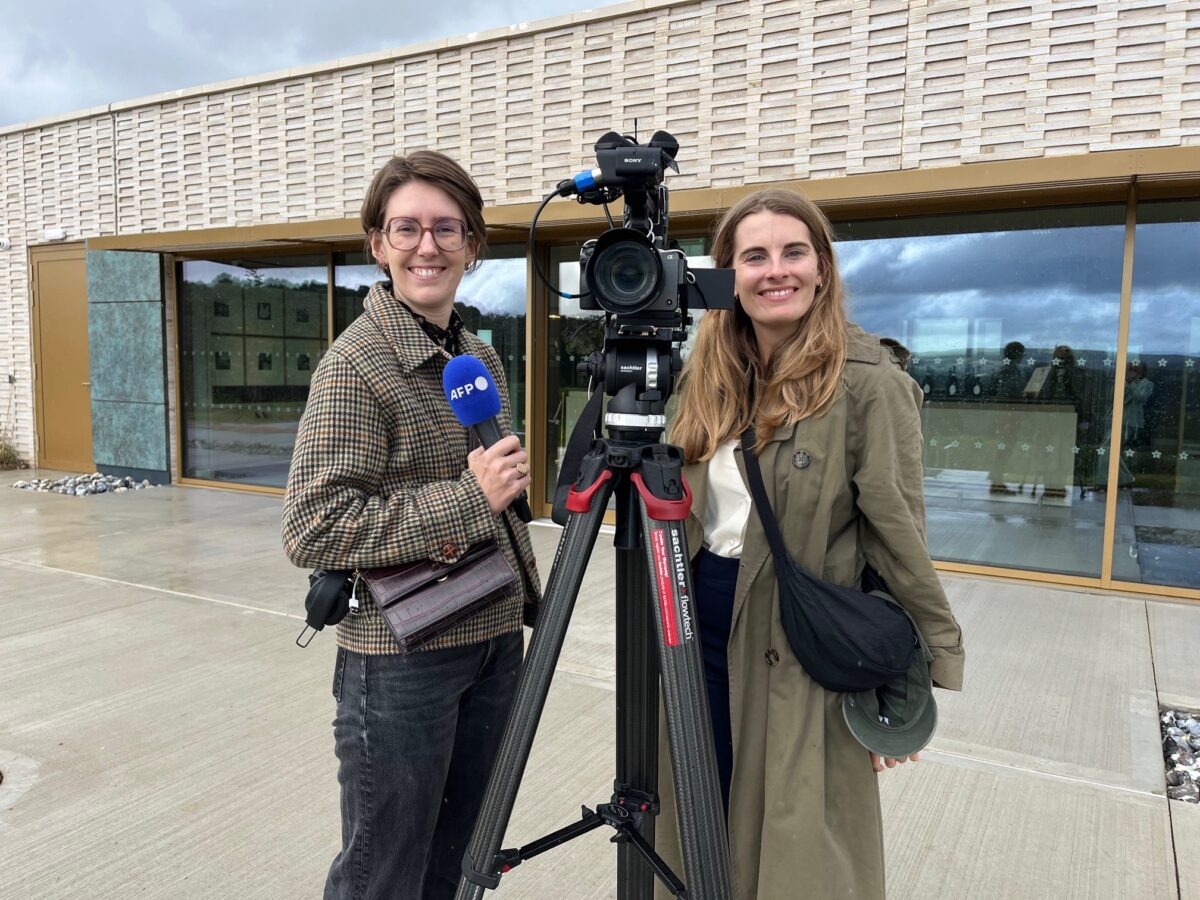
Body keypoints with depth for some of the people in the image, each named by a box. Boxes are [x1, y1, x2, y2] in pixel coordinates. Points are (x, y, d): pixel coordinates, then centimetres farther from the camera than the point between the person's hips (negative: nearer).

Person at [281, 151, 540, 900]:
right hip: (401, 659, -6)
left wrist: (527, 594, 14)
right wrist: (467, 499, -22)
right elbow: (313, 531, -20)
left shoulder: (482, 355, 9)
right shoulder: (356, 364, -14)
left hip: (494, 643, 7)